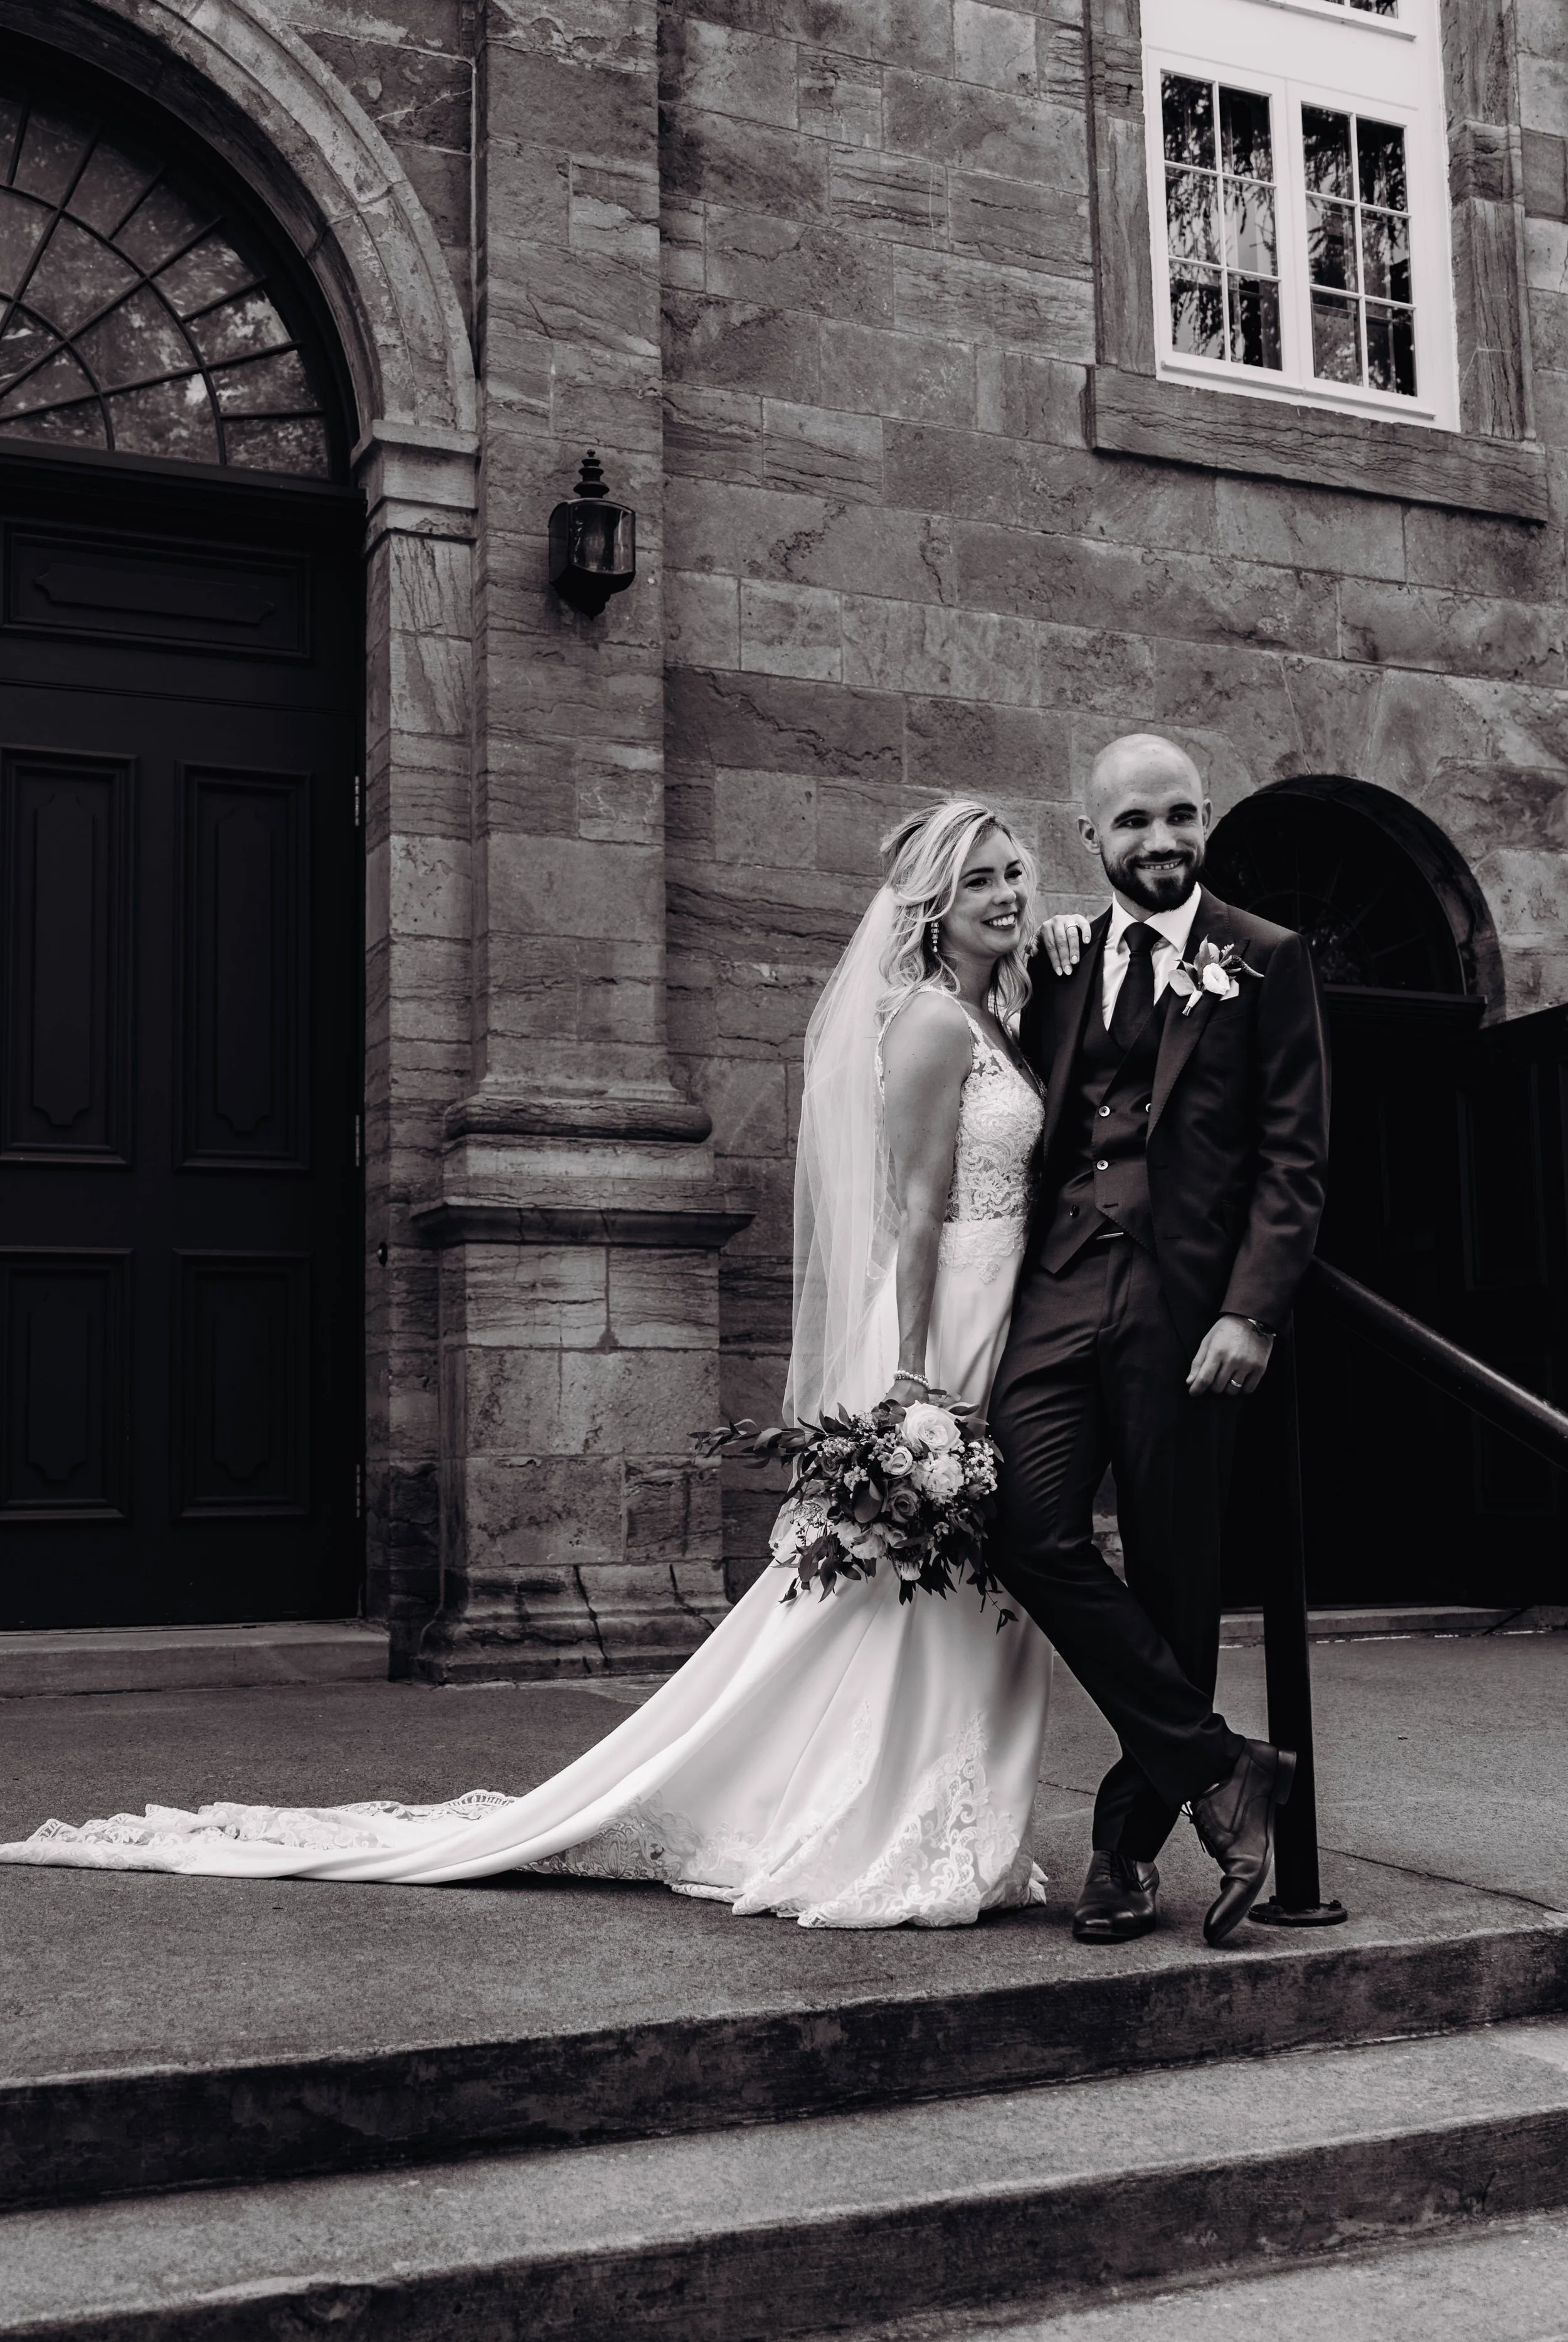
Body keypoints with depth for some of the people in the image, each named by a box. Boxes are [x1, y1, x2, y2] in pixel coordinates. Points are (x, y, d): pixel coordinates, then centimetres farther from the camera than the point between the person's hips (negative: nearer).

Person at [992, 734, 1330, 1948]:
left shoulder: (1266, 961, 5)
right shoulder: (1056, 961, 16)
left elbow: (1294, 1157, 0)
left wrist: (1251, 1312, -12)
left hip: (1187, 1305, -3)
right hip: (1061, 1293, 3)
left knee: (1172, 1573, 3)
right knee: (1032, 1534, -12)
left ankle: (1130, 1844, 17)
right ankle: (1221, 1771, 1)